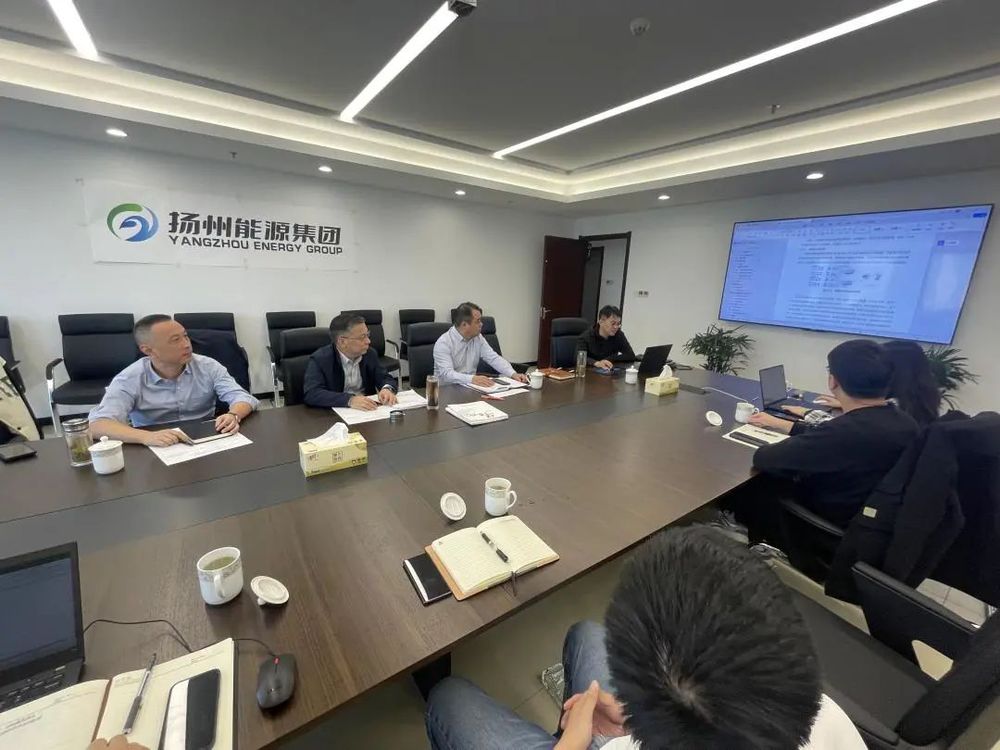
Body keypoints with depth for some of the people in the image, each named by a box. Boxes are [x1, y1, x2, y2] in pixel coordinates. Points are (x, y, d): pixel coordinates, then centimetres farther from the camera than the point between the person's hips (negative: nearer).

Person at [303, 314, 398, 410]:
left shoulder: (370, 354, 0)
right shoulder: (320, 359, -11)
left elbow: (386, 378, 7)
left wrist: (387, 389, -17)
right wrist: (349, 400, -33)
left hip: (368, 411, 2)